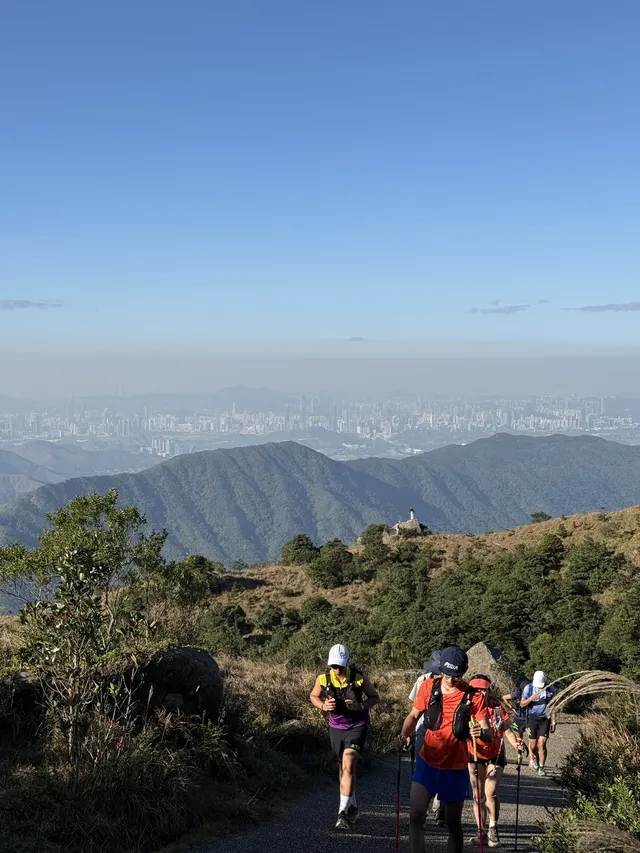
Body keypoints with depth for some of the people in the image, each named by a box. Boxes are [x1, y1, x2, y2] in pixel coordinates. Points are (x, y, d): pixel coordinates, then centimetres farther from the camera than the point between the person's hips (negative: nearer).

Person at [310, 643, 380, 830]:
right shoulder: (323, 679, -13)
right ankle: (352, 807, 33)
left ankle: (343, 812, -18)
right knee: (343, 768, 14)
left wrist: (361, 706, -24)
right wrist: (323, 705, -16)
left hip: (357, 726, -3)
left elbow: (375, 697, -5)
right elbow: (313, 696, 6)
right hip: (336, 727, 4)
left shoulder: (359, 678, -19)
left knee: (348, 764, -20)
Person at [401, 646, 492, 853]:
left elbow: (489, 734, -15)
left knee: (453, 823, 10)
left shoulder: (473, 697, -13)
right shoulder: (429, 687, -7)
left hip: (455, 768, -1)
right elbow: (414, 716, 6)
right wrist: (405, 734, -15)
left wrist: (481, 732, -38)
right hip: (427, 763, 1)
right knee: (416, 816, -11)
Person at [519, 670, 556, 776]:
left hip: (545, 719, 0)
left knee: (542, 744, -10)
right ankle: (532, 757, 34)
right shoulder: (529, 688, -4)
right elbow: (522, 704, -1)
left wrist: (553, 721, 3)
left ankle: (541, 768, -1)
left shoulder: (551, 690, -2)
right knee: (533, 744, 1)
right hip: (532, 718, 0)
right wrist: (531, 698, -19)